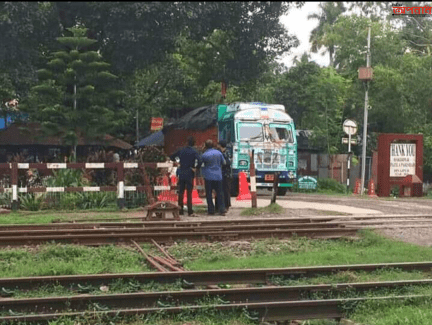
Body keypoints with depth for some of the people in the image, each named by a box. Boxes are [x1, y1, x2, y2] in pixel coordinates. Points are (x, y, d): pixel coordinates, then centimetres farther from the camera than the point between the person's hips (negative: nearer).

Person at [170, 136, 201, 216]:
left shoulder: (181, 151, 5)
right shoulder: (194, 152, -8)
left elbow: (171, 157, 13)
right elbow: (199, 161, -22)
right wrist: (195, 168, -7)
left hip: (181, 174, 3)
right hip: (189, 175, -3)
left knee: (181, 193, 10)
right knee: (189, 193, 0)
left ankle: (180, 211, 12)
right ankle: (190, 212, -2)